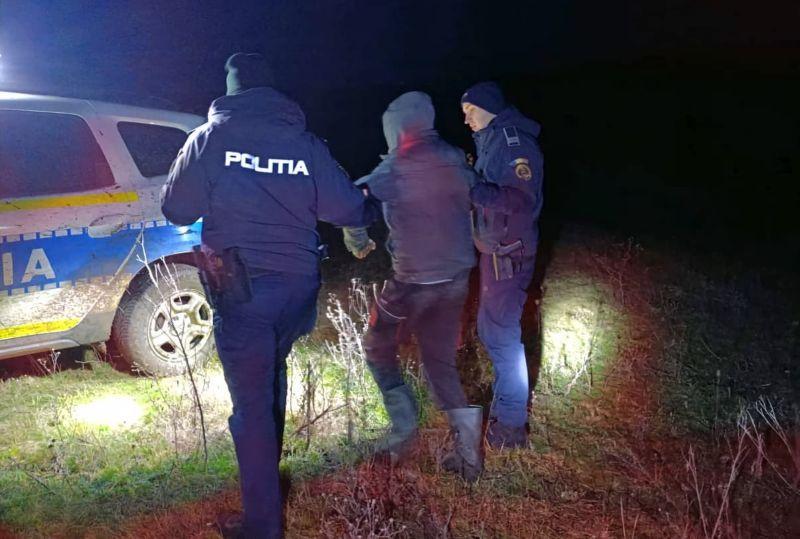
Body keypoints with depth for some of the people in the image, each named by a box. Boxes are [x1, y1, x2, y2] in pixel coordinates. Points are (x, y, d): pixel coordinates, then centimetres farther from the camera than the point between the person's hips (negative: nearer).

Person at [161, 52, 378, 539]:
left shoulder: (211, 137, -4)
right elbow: (347, 209, 3)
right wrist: (371, 210, 25)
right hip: (297, 284, 4)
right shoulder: (305, 143, 4)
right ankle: (268, 472, 43)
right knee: (271, 371, 29)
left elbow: (176, 209, 0)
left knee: (251, 403, 2)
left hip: (240, 288, -4)